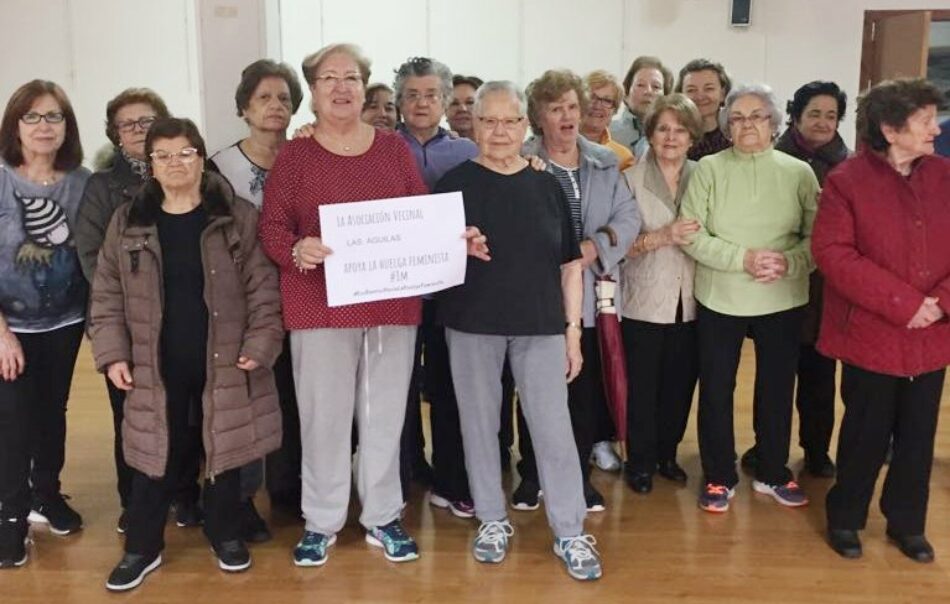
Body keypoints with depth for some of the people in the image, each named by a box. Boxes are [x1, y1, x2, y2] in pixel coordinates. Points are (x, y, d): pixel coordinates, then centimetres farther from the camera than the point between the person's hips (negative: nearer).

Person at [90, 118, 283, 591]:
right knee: (157, 455, 8)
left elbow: (262, 287, -5)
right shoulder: (128, 223, 3)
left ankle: (225, 534, 31)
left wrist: (260, 344, -12)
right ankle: (142, 547, 24)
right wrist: (113, 353, -3)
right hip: (157, 367, 1)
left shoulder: (238, 218, -3)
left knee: (224, 448, 11)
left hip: (224, 363, -1)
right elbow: (107, 295, 5)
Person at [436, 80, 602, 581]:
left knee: (554, 429, 2)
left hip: (540, 325, 1)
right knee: (480, 425, 10)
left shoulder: (547, 186, 6)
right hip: (472, 325, -1)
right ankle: (492, 520, 26)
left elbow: (570, 264, 7)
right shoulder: (454, 183, 0)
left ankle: (570, 533, 13)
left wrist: (573, 328, 4)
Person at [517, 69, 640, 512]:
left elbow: (628, 218, 3)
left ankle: (580, 476, 23)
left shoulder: (605, 162, 10)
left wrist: (595, 247, -14)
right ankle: (531, 476, 20)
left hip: (589, 294, 4)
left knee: (585, 388, 9)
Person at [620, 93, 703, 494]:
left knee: (680, 384, 12)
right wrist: (662, 237, -24)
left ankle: (667, 454, 31)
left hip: (690, 302, 3)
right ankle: (640, 461, 22)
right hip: (645, 302, -3)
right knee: (642, 386, 5)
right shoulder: (631, 179, -5)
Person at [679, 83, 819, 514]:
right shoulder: (709, 169, -4)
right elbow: (691, 235, -10)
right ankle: (719, 477, 23)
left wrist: (789, 263, -21)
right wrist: (744, 258, -20)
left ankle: (772, 473, 31)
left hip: (783, 301, 1)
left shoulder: (799, 173, 0)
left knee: (777, 388, 13)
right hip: (719, 299, -1)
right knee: (716, 390, 7)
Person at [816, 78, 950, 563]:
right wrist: (902, 302, -20)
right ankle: (845, 518, 29)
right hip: (870, 334, -4)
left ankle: (907, 522, 33)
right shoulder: (846, 179, -10)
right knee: (867, 433, 9)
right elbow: (831, 252, -17)